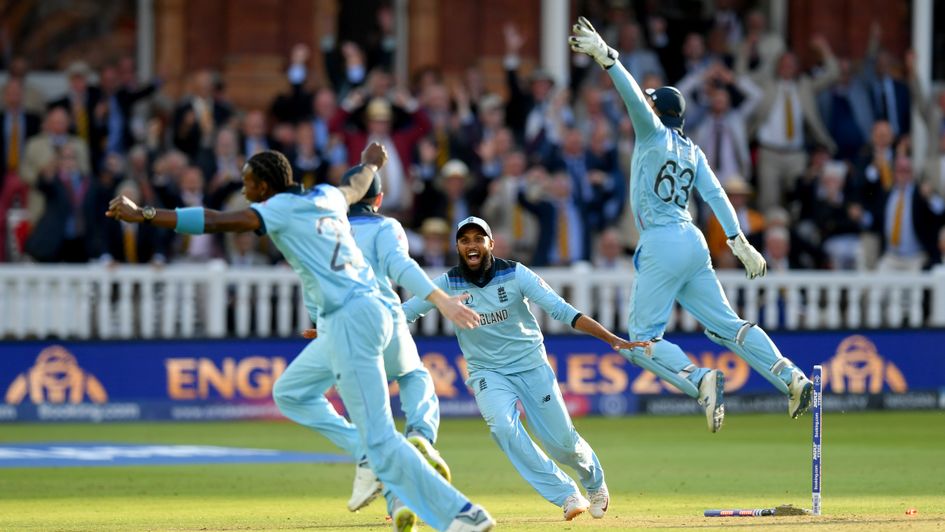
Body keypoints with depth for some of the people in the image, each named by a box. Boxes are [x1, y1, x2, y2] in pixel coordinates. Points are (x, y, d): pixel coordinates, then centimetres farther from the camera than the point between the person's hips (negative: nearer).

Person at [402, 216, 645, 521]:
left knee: (561, 442, -1)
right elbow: (401, 314, -10)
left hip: (532, 366, -1)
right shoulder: (447, 285, -10)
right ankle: (566, 495, -16)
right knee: (503, 427, -28)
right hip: (488, 373, 1)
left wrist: (613, 340, -27)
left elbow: (561, 310, -19)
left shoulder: (515, 275, -14)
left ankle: (594, 481, 36)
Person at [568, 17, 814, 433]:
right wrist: (738, 241, 1)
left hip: (662, 245, -8)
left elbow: (633, 95, -19)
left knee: (642, 339, -4)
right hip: (694, 243, 8)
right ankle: (791, 377, -4)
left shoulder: (654, 133, -3)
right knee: (725, 325, 9)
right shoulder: (692, 152, 16)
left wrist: (606, 57, -30)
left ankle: (699, 380, -25)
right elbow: (715, 195, 7)